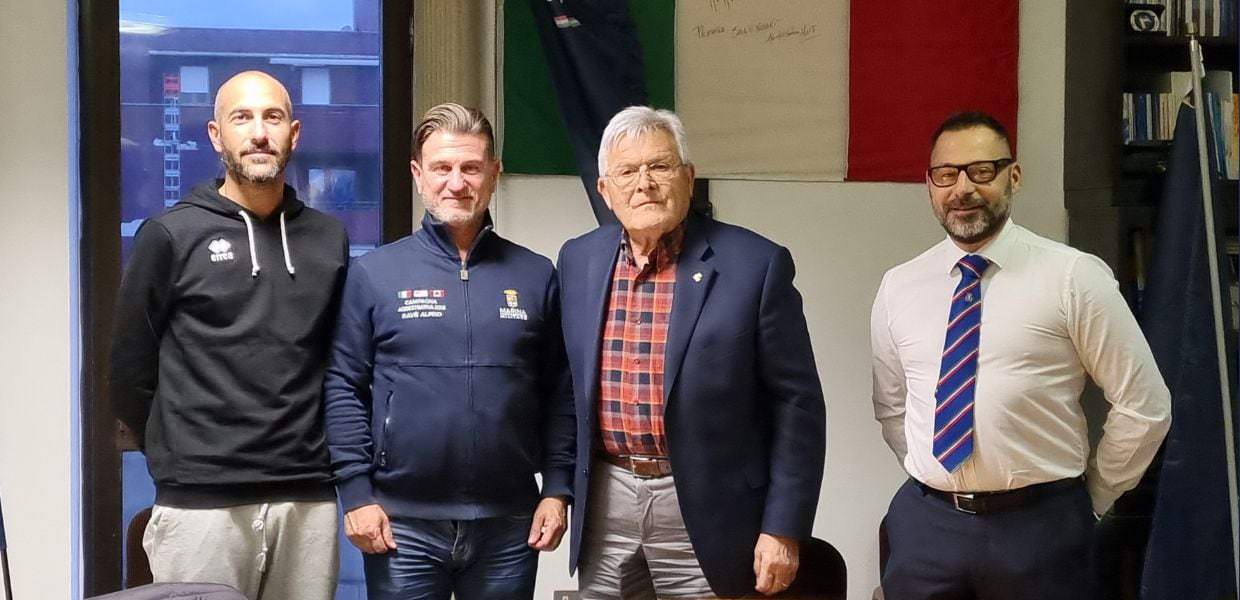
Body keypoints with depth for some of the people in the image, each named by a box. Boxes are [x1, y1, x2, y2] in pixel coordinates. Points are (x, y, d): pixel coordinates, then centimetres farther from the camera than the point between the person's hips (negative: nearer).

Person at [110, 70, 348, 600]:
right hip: (201, 503, -3)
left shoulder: (328, 239, 9)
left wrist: (303, 455, 10)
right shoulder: (171, 236, -1)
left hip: (309, 501, 3)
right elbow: (131, 370, 3)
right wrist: (182, 458, 7)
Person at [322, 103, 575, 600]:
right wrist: (356, 493, -6)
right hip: (403, 523, -1)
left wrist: (557, 489, 0)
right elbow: (343, 388, -1)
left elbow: (559, 394, 7)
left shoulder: (536, 276, 6)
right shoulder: (373, 274, 1)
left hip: (510, 523, 2)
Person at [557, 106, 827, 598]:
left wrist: (783, 529, -9)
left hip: (705, 512, -4)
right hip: (605, 504, 4)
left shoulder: (755, 264, -8)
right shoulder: (579, 260, 5)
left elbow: (796, 404, -7)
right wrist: (562, 490, 14)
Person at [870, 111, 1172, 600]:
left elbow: (1144, 406, -2)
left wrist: (1090, 501, 4)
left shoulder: (1074, 277, -7)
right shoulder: (899, 287, 4)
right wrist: (931, 480, 11)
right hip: (926, 522, 3)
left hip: (1039, 526, -3)